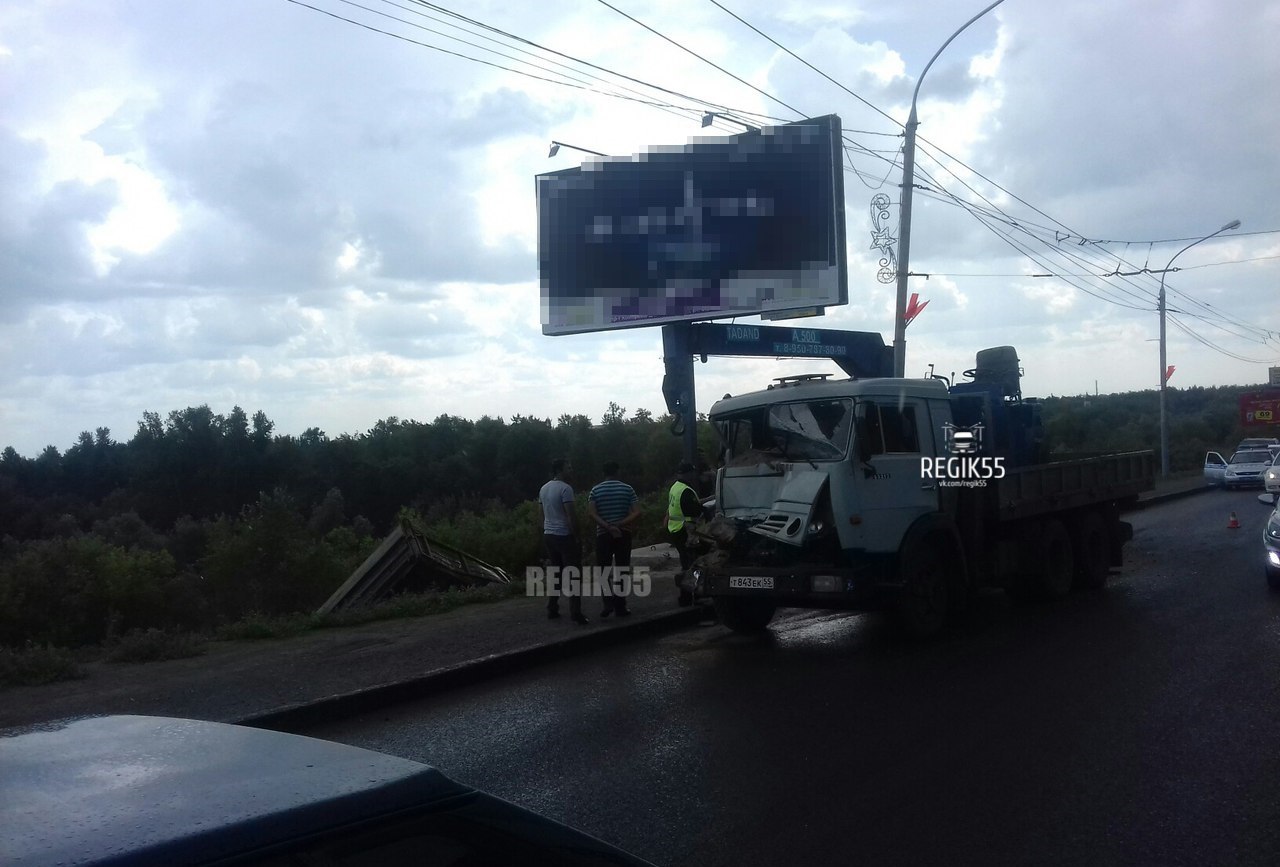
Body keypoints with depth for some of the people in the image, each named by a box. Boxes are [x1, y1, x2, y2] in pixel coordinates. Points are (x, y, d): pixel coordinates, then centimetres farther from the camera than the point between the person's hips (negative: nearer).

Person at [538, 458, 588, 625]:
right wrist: (575, 536, -13)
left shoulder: (543, 489, 12)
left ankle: (552, 609, 16)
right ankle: (575, 613, -9)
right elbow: (570, 516, -18)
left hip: (548, 535, 8)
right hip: (564, 536, -8)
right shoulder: (565, 488, -14)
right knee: (574, 574, -5)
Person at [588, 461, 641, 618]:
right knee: (621, 569, 7)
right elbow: (636, 513, -10)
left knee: (603, 568, 9)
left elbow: (592, 514, -14)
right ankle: (620, 606, 8)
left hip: (603, 534, -1)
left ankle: (609, 601, -8)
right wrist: (619, 525, -12)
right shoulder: (627, 489, 0)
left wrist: (608, 527, -17)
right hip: (623, 534, 1)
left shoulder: (595, 491, 0)